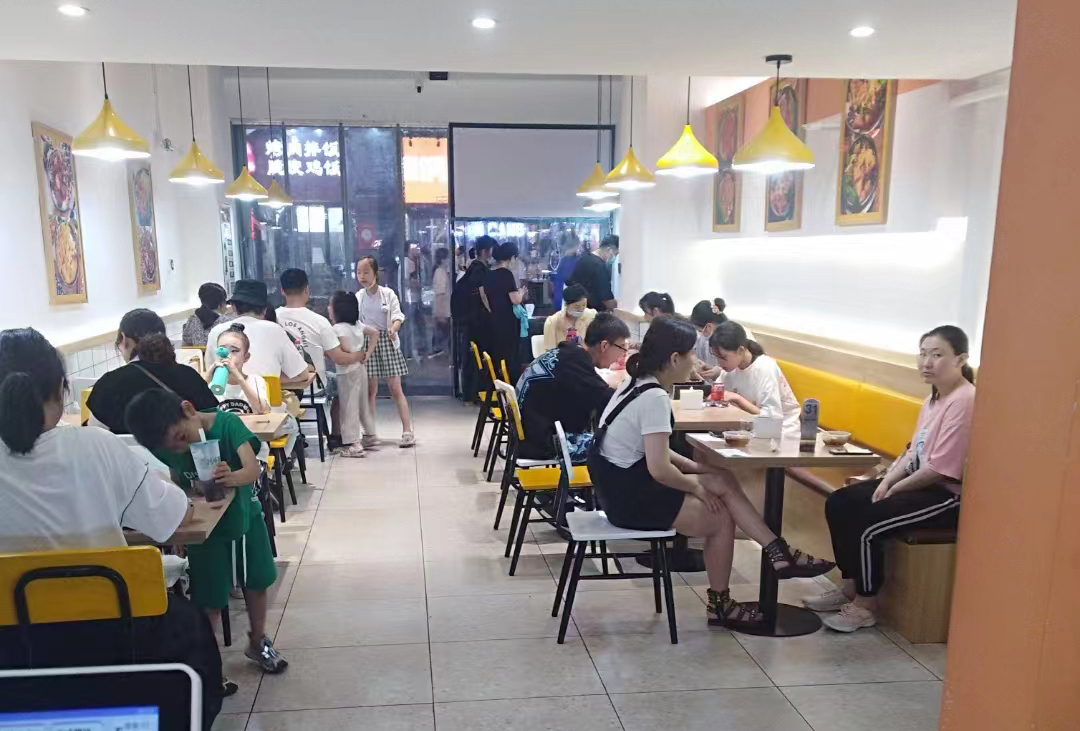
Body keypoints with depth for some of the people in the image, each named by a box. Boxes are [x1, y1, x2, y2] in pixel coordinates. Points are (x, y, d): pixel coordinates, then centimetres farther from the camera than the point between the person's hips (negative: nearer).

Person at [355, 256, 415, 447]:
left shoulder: (388, 294, -3)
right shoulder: (358, 297, 6)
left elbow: (398, 317, -11)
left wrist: (393, 329, -31)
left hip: (386, 342, -3)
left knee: (395, 389, -5)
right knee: (370, 390, 4)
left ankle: (407, 431, -3)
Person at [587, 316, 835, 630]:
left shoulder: (639, 383, 6)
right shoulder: (654, 398, -23)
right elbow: (660, 469, -27)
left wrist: (690, 466, 5)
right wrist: (696, 486, -9)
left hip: (624, 481, 9)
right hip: (630, 496, -9)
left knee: (724, 481, 6)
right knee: (721, 518, 5)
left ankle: (778, 553, 10)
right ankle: (720, 604, 23)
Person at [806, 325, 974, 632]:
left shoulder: (965, 400, -20)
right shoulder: (933, 397, 11)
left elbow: (941, 468, -23)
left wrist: (895, 489, -12)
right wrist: (887, 480, -3)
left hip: (949, 494, -10)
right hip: (920, 482, 10)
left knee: (867, 522, -22)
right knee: (839, 503, 1)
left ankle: (865, 605, -3)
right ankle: (851, 586, 12)